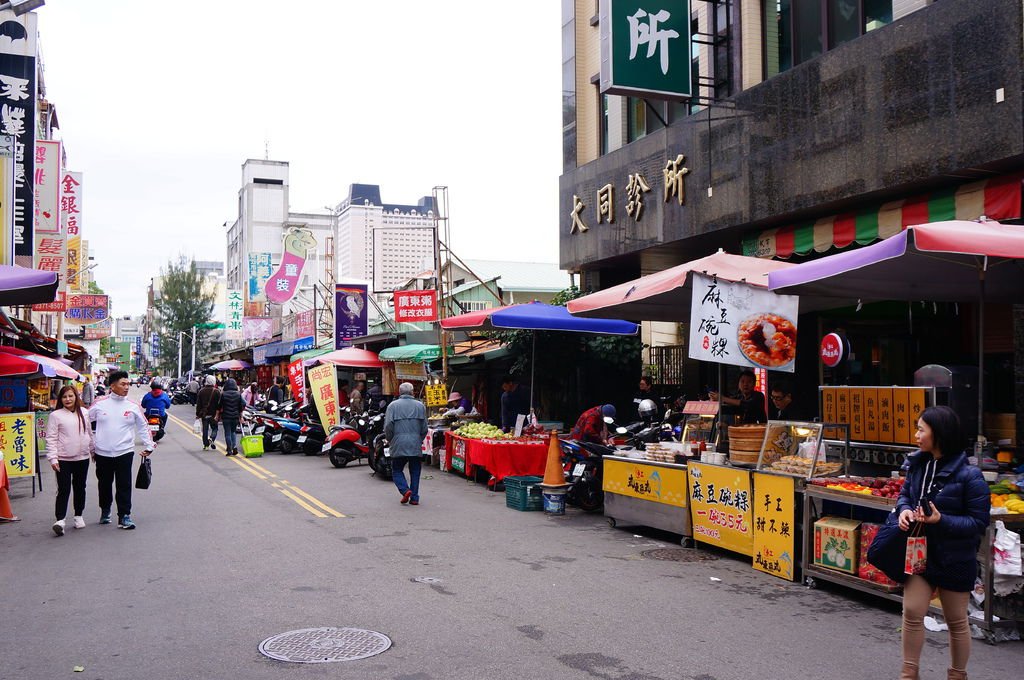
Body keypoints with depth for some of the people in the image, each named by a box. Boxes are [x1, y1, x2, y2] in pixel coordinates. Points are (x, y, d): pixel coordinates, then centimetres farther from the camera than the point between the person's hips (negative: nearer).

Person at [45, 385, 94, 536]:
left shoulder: (84, 412, 6)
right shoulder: (56, 415, -4)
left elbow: (89, 433, 14)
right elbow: (51, 438, -6)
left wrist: (93, 451, 18)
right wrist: (52, 458, -12)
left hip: (82, 457, 4)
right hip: (63, 459, -4)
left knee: (80, 488, 13)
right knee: (63, 490, -7)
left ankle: (79, 516, 25)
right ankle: (60, 520, -7)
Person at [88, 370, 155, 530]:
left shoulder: (133, 406, 1)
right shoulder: (99, 404, -1)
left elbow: (143, 427, 9)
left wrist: (149, 445, 6)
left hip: (124, 452, -1)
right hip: (102, 453, 1)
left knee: (124, 485, -3)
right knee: (104, 484, 14)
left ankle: (124, 516, 3)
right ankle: (105, 511, 34)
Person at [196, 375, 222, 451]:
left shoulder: (201, 391, 4)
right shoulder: (217, 391, -7)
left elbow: (198, 404, 6)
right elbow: (219, 404, -8)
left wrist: (198, 414, 9)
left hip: (204, 414, 3)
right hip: (213, 414, -3)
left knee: (205, 429, 9)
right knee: (214, 428, 9)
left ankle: (206, 445, 9)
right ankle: (211, 439, -17)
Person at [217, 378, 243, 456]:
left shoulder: (223, 394, -6)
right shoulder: (238, 394, 2)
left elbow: (219, 406, -2)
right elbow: (241, 407, 7)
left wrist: (218, 415, 9)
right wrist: (240, 416, 16)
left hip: (226, 417, -3)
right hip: (235, 416, 3)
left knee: (227, 433, 4)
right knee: (233, 432, 18)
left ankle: (229, 450, 3)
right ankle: (234, 446, -2)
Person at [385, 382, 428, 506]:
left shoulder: (393, 405, 0)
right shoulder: (420, 406, 6)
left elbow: (388, 426, -6)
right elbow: (424, 427, 6)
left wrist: (390, 440, 10)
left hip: (398, 444, -2)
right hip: (416, 445, 2)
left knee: (397, 470, 10)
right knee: (415, 471, 11)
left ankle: (405, 490, -11)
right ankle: (414, 498, 8)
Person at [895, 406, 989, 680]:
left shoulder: (968, 475, -20)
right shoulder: (918, 464, -3)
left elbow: (979, 521, -16)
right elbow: (906, 493, 13)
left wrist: (941, 520, -28)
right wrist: (904, 509, -9)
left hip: (954, 559, -4)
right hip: (920, 552, 4)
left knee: (956, 620, 13)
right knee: (912, 611, 1)